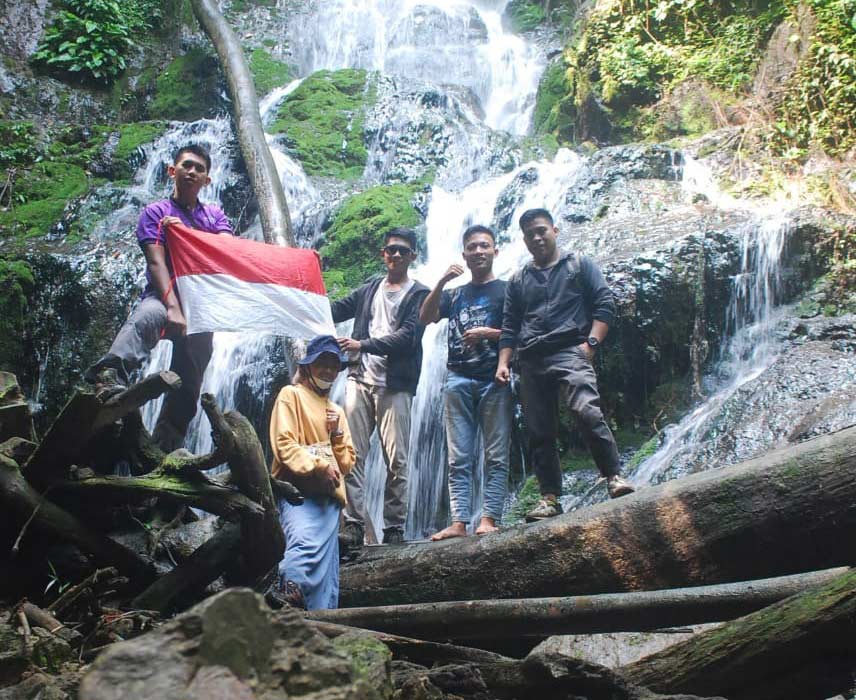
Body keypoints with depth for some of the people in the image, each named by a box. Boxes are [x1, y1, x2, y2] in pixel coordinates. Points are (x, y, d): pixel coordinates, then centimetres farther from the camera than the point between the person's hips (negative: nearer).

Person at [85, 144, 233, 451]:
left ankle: (163, 453, 5)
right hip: (162, 297, -4)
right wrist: (172, 306, -24)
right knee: (144, 319, -39)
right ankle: (109, 375, -65)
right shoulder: (155, 212, 7)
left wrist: (185, 232, -11)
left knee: (187, 386, -2)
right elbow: (156, 262, -8)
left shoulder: (215, 215, 20)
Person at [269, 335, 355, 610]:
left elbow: (347, 462, 24)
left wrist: (337, 433, 6)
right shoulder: (291, 395, 8)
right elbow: (283, 444, -6)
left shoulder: (336, 410, 28)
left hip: (329, 496, 7)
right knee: (305, 546, -33)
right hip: (298, 490, -7)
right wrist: (318, 467, -18)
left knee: (326, 571, 0)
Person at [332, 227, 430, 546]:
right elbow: (335, 311, 18)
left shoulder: (419, 294, 5)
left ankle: (394, 529, -1)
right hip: (360, 380, 4)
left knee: (396, 460, -5)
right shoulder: (369, 289, 21)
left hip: (394, 385, -3)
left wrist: (362, 345, -16)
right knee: (352, 456, -4)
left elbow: (407, 337, -8)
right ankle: (353, 525, -3)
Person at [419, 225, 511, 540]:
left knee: (496, 455, -6)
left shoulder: (506, 290, 10)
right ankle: (459, 522, -4)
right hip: (458, 379, 4)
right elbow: (425, 318, 5)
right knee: (458, 458, -2)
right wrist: (441, 282, -6)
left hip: (495, 379, -3)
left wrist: (488, 333, -12)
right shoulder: (454, 294, 21)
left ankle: (488, 519, -8)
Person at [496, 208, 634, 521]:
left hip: (570, 352, -4)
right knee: (539, 433, 1)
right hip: (531, 363, 4)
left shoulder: (579, 264, 12)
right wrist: (503, 362, 6)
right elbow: (509, 327, 19)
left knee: (587, 412, -26)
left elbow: (605, 302, 4)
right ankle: (550, 498, 5)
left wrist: (591, 342, -8)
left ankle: (614, 478, -23)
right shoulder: (517, 281, 22)